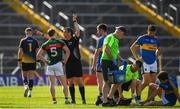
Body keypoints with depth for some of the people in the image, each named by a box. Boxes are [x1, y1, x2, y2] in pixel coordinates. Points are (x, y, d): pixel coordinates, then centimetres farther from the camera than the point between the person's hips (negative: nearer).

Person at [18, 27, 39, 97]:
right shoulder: (35, 41, 2)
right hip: (33, 61, 1)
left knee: (24, 76, 13)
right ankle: (30, 91, -1)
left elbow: (20, 51, -5)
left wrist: (19, 60, 0)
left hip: (24, 61, -1)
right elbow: (37, 51, 0)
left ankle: (26, 86, -13)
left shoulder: (23, 41, -2)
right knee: (31, 77, 4)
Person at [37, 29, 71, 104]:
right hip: (58, 64, -2)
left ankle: (54, 100, 6)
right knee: (64, 84, 4)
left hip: (50, 65, 2)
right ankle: (66, 99, -4)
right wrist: (65, 60, 1)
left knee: (52, 84, 9)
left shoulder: (45, 45, 5)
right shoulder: (60, 42, 1)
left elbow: (38, 55, 3)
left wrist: (45, 61, 9)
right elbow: (67, 51, -8)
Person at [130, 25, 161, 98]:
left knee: (153, 82, 3)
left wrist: (156, 56, 11)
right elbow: (132, 47, -2)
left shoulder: (156, 40, 8)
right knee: (147, 81, -12)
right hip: (145, 62, -5)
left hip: (153, 63, 5)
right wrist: (137, 57, -6)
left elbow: (158, 49, 27)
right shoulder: (142, 38, -7)